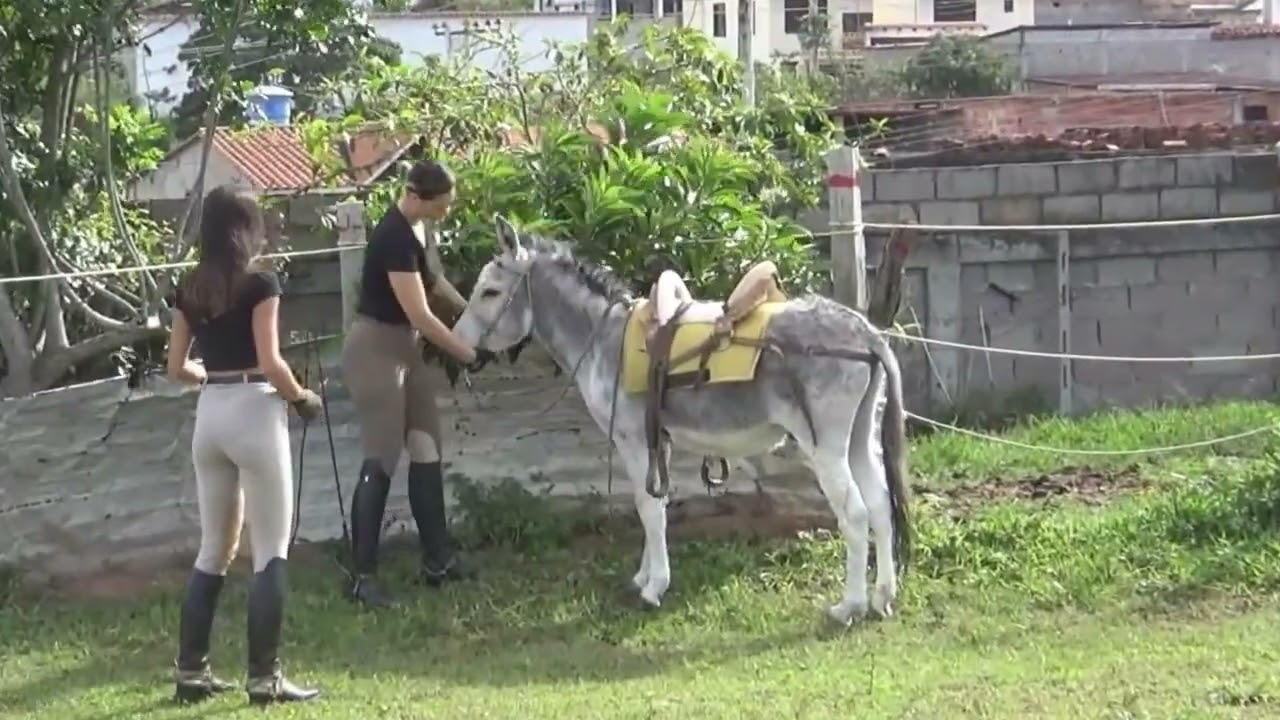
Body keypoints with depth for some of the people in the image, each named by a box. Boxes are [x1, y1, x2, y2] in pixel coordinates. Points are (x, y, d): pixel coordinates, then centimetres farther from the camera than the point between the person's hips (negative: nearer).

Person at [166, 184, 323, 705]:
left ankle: (191, 671, 16)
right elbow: (270, 363, -16)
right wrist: (302, 398, 1)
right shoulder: (260, 283, -10)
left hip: (209, 416, 6)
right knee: (270, 551, 0)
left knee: (214, 549, 16)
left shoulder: (190, 289, 8)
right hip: (253, 414, -6)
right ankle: (264, 677, -2)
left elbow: (177, 368, 10)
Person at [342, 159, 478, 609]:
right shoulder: (395, 237, -24)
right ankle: (361, 578, -8)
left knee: (427, 453, 12)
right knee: (381, 461, -10)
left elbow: (434, 281, 23)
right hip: (376, 350, -10)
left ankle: (437, 560, 21)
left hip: (405, 349, 10)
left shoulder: (420, 229, 5)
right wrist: (467, 353, -15)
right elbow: (420, 315, -24)